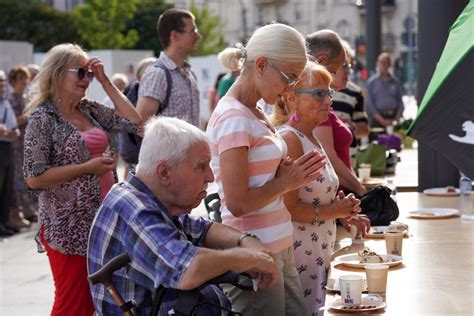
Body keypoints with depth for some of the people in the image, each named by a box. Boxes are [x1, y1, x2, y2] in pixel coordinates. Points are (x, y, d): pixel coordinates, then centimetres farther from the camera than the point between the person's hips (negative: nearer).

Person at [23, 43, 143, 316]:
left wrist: (105, 81, 3)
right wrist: (87, 168, -17)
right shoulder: (43, 117, -10)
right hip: (70, 226, -7)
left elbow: (134, 122, 6)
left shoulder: (89, 110, 10)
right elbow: (34, 178, -14)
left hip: (102, 219, 7)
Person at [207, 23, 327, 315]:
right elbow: (237, 203, -20)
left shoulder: (255, 113, 12)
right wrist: (286, 182, -8)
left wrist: (290, 173, 2)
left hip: (279, 248, 9)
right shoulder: (234, 117, -17)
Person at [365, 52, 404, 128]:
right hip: (377, 118, -2)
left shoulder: (396, 81, 9)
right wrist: (382, 120, -9)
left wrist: (396, 119, -4)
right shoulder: (371, 82, 3)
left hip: (393, 117, 2)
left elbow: (400, 102, 10)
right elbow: (369, 104, -1)